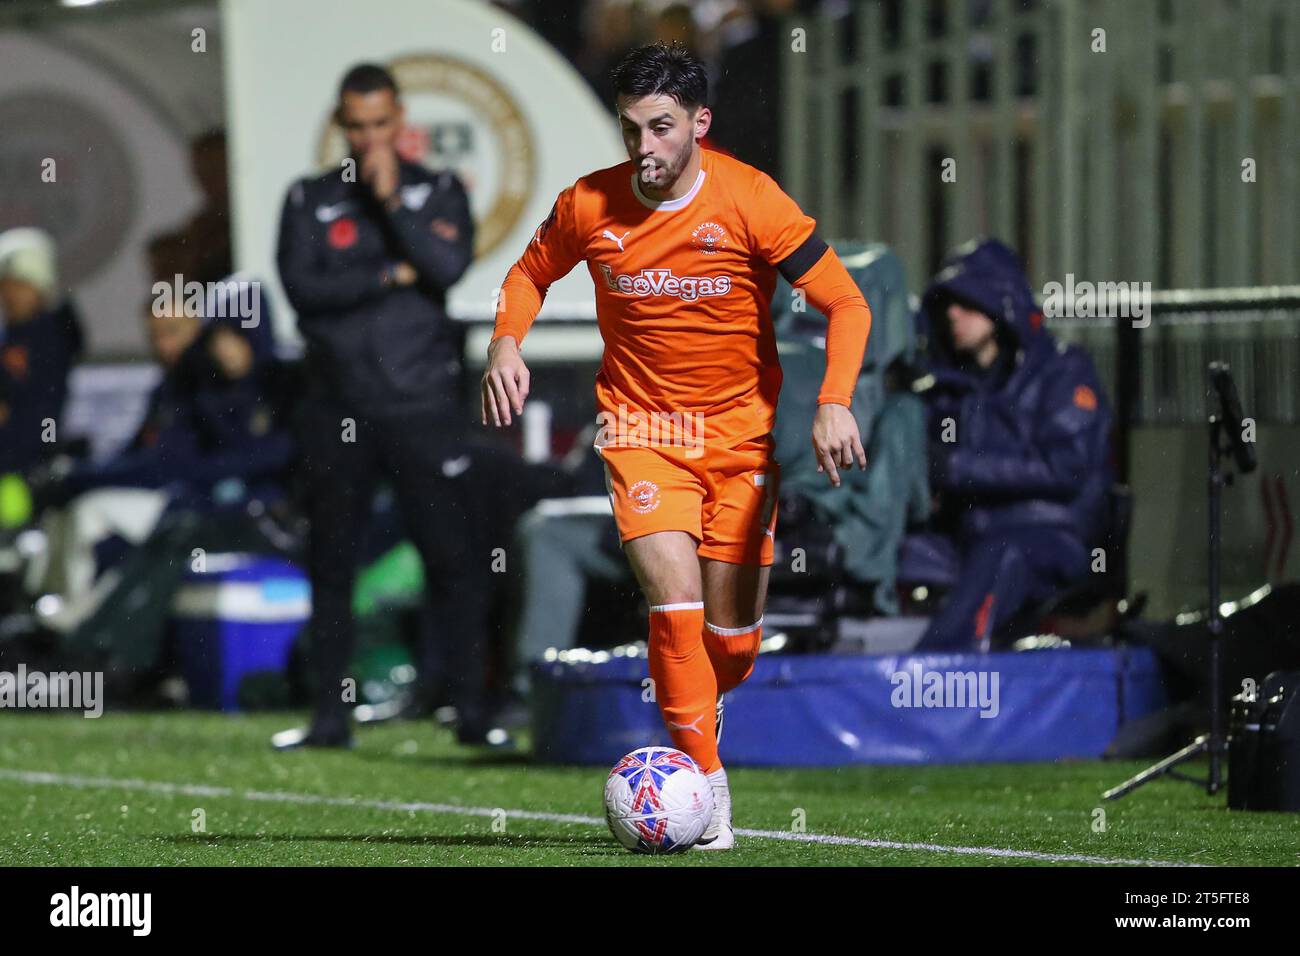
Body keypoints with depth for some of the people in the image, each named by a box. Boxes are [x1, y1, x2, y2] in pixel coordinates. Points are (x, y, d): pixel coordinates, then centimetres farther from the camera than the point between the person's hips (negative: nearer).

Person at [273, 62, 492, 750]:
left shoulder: (438, 192, 7)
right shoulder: (310, 202, 8)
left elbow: (449, 267, -10)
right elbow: (301, 286, -7)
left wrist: (391, 199, -12)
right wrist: (392, 276, -9)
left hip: (422, 405, -1)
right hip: (337, 408, 1)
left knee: (454, 556, -5)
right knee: (331, 564, 5)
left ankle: (472, 710, 0)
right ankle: (330, 714, 12)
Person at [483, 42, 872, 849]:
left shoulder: (750, 201, -15)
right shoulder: (589, 207, -8)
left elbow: (846, 304, -12)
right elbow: (531, 274, 13)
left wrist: (835, 403, -26)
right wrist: (507, 343, -7)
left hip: (740, 430, 0)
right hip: (641, 426, 0)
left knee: (732, 633, 3)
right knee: (675, 597, -21)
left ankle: (699, 716, 38)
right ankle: (705, 781, -12)